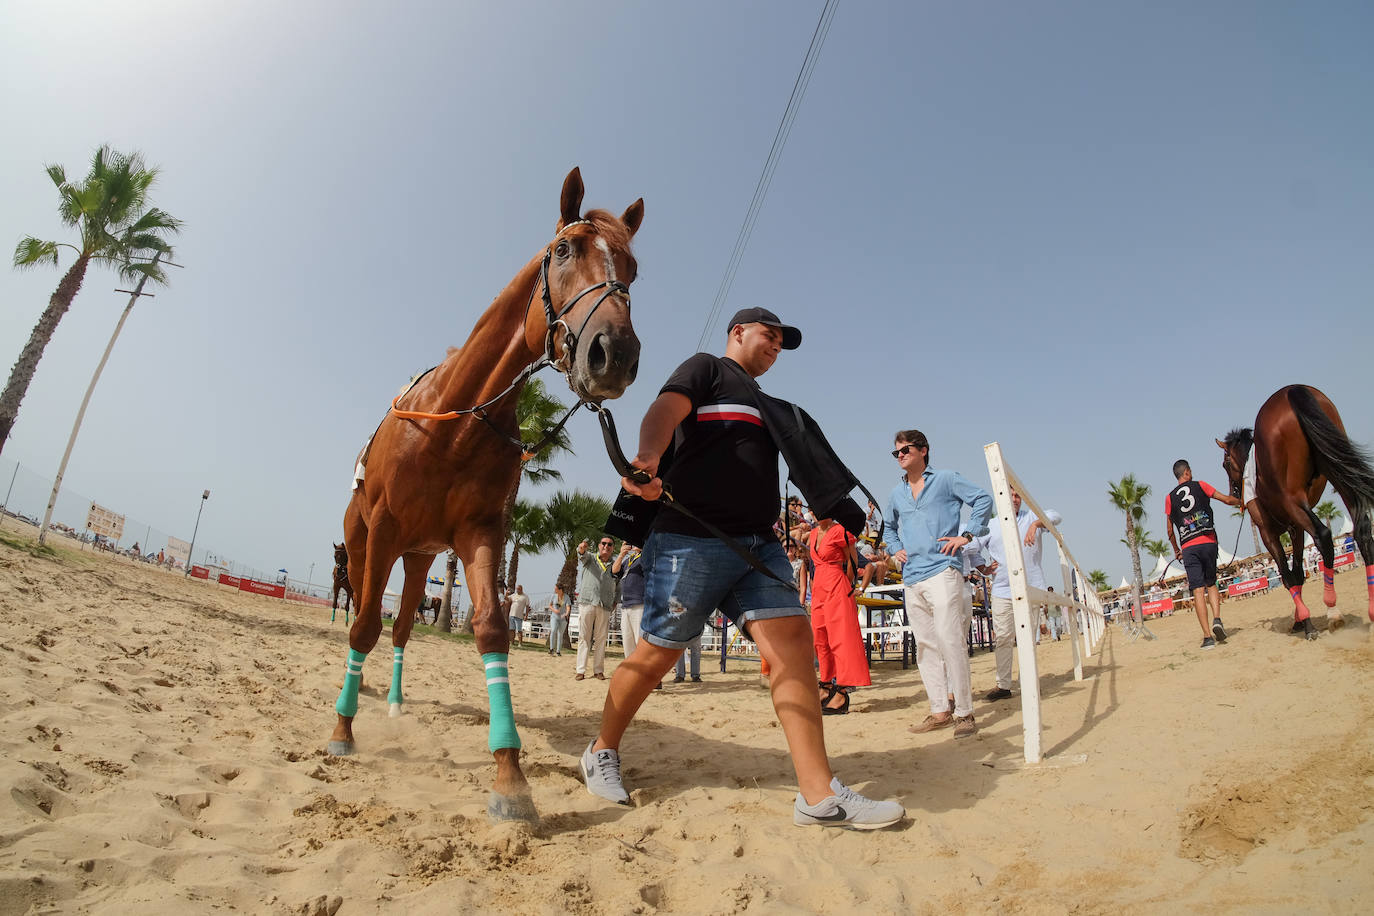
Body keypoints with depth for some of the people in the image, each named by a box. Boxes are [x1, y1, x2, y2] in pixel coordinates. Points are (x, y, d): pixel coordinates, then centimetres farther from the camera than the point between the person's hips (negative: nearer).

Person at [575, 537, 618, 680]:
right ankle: (581, 670, 0)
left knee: (601, 639, 2)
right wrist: (581, 549, -37)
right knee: (584, 637, -2)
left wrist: (616, 600, 12)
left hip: (605, 606, 2)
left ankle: (599, 670, 7)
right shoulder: (590, 558, 10)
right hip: (587, 602, -2)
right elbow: (583, 556, -13)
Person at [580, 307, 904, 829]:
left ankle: (819, 796, -6)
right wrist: (649, 459, -36)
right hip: (692, 537, -7)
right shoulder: (706, 368, 7)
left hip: (758, 544, 7)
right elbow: (664, 412, -13)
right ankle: (602, 752, 23)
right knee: (659, 652, 0)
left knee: (793, 640, -7)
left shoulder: (762, 404, 31)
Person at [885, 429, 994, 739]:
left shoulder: (946, 479, 3)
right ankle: (939, 711, 15)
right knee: (925, 645, 7)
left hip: (942, 570, -6)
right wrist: (895, 549, 15)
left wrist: (967, 534, -7)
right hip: (911, 577, 6)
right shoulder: (896, 494, 18)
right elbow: (889, 526, 33)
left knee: (949, 639, -13)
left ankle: (964, 712, -3)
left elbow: (983, 499, 1)